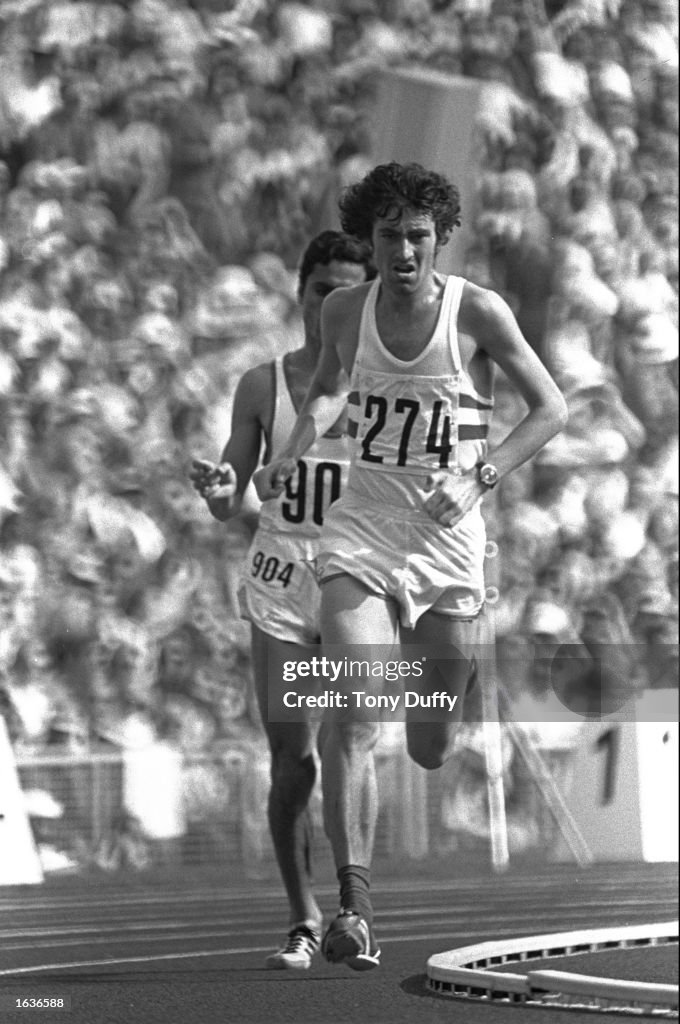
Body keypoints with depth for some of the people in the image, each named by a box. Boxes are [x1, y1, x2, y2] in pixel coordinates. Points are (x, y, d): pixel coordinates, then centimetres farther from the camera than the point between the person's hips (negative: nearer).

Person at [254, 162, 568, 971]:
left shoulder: (478, 313, -7)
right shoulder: (344, 311, 2)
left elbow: (551, 408, -2)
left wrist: (477, 478, -13)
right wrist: (290, 455, 5)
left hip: (448, 541, -1)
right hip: (360, 536, 1)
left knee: (430, 750, 9)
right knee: (353, 714, -19)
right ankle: (353, 907, -19)